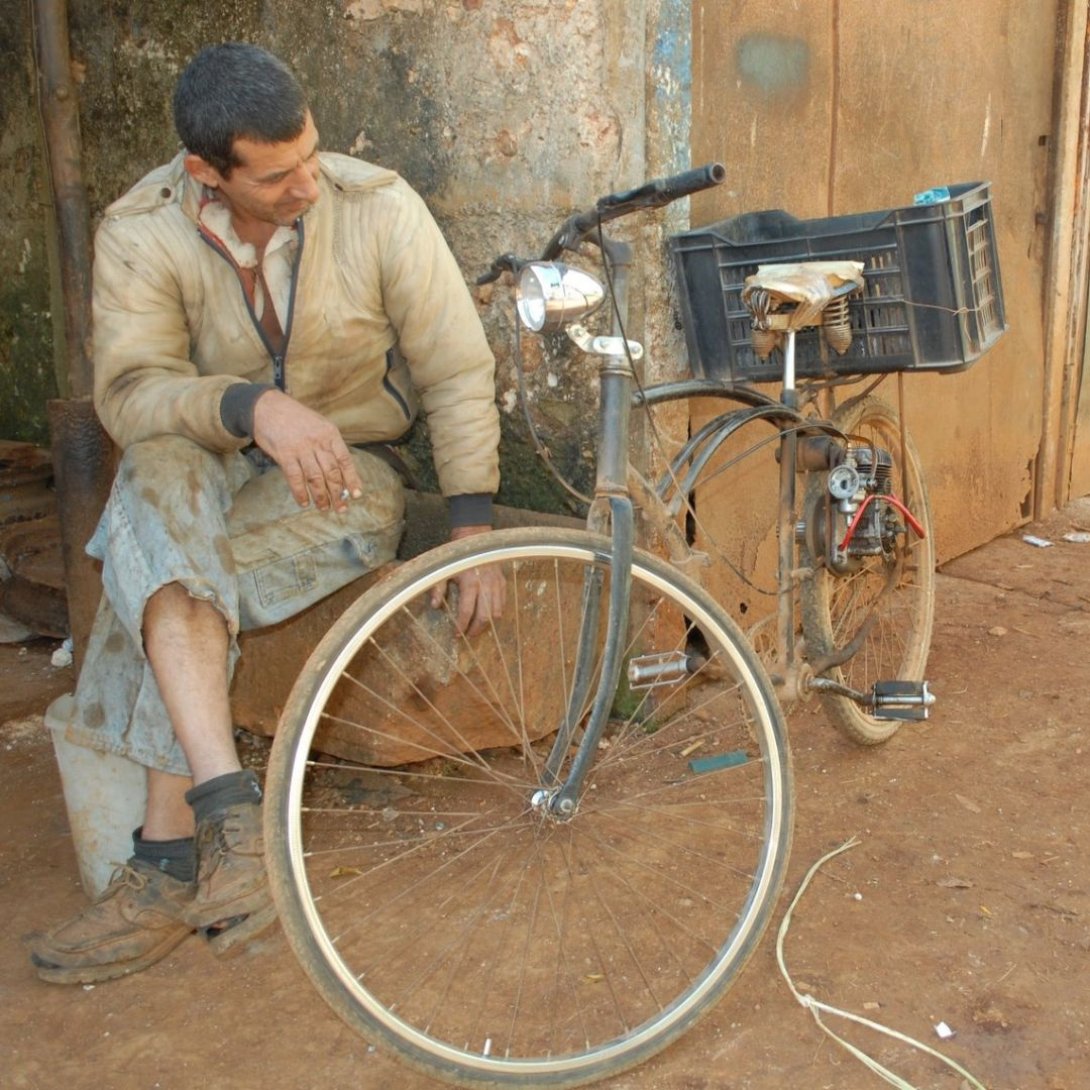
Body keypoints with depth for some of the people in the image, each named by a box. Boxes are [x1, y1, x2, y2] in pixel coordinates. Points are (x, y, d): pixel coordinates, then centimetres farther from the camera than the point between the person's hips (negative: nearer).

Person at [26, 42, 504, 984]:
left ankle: (170, 864, -20)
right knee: (155, 468, -35)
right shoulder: (142, 232, -10)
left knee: (168, 585, -29)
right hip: (210, 470, 2)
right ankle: (231, 806, -38)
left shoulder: (378, 209, -13)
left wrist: (474, 528, -12)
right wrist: (252, 406, -39)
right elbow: (128, 389, -20)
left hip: (348, 468, -2)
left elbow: (457, 374, -8)